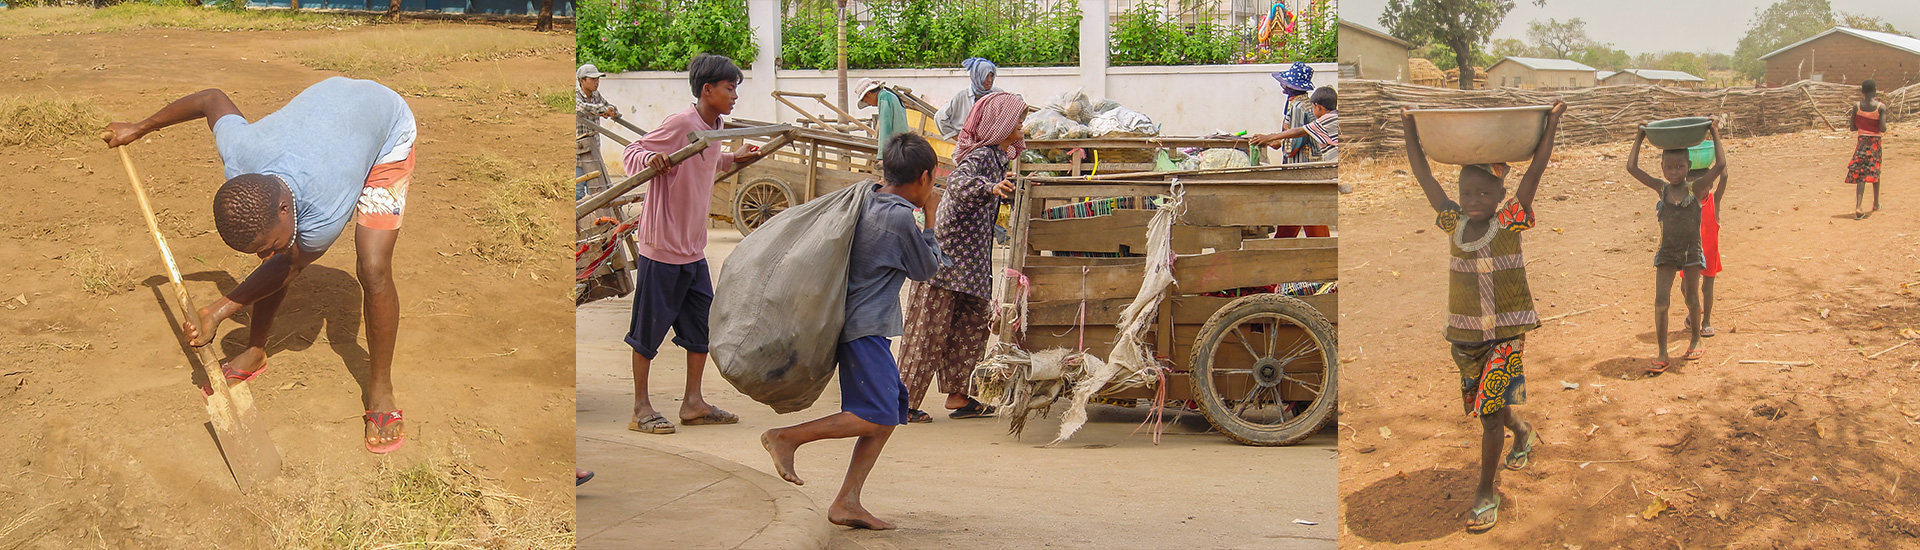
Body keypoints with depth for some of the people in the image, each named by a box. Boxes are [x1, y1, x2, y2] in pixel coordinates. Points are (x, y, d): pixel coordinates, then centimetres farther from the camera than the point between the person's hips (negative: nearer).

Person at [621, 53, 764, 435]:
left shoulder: (714, 127, 9)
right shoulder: (681, 124, -17)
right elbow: (632, 153, -16)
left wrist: (734, 159, 32)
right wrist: (651, 159, -36)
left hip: (693, 248, 9)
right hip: (662, 246, -9)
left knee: (703, 323, 11)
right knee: (649, 328, 2)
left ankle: (693, 403, 22)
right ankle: (641, 409, 11)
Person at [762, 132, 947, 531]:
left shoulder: (864, 197, 8)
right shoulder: (900, 217, -17)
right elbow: (926, 269, -1)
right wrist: (931, 219, 8)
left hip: (857, 322, 10)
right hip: (864, 327, -10)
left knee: (895, 406, 8)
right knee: (876, 416, -13)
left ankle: (847, 502, 4)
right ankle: (786, 438, -9)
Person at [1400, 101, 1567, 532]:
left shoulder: (1510, 222, -9)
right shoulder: (1453, 223, -1)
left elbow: (1535, 171, -12)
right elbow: (1423, 176, 2)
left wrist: (1552, 124, -14)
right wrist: (1410, 128, 1)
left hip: (1506, 333, -4)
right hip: (1464, 332, 4)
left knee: (1490, 413, -7)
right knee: (1479, 404, 20)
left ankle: (1486, 493, 3)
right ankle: (1523, 433, 51)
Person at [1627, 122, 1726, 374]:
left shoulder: (1695, 188, -9)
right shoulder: (1662, 189, -2)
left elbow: (1720, 165, -21)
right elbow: (1632, 168, -4)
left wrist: (1715, 136, -14)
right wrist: (1639, 140, 0)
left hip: (1692, 251, -1)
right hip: (1667, 252, 1)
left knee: (1692, 298, 12)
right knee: (1660, 301, -7)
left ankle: (1695, 340, 37)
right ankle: (1662, 355, -2)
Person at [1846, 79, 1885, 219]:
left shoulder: (1857, 107, -5)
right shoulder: (1881, 107, -10)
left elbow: (1852, 128, -1)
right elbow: (1883, 129, -15)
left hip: (1861, 142, 0)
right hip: (1875, 142, 0)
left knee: (1860, 175, -3)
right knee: (1875, 171, 20)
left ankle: (1858, 207, -20)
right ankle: (1876, 204, 35)